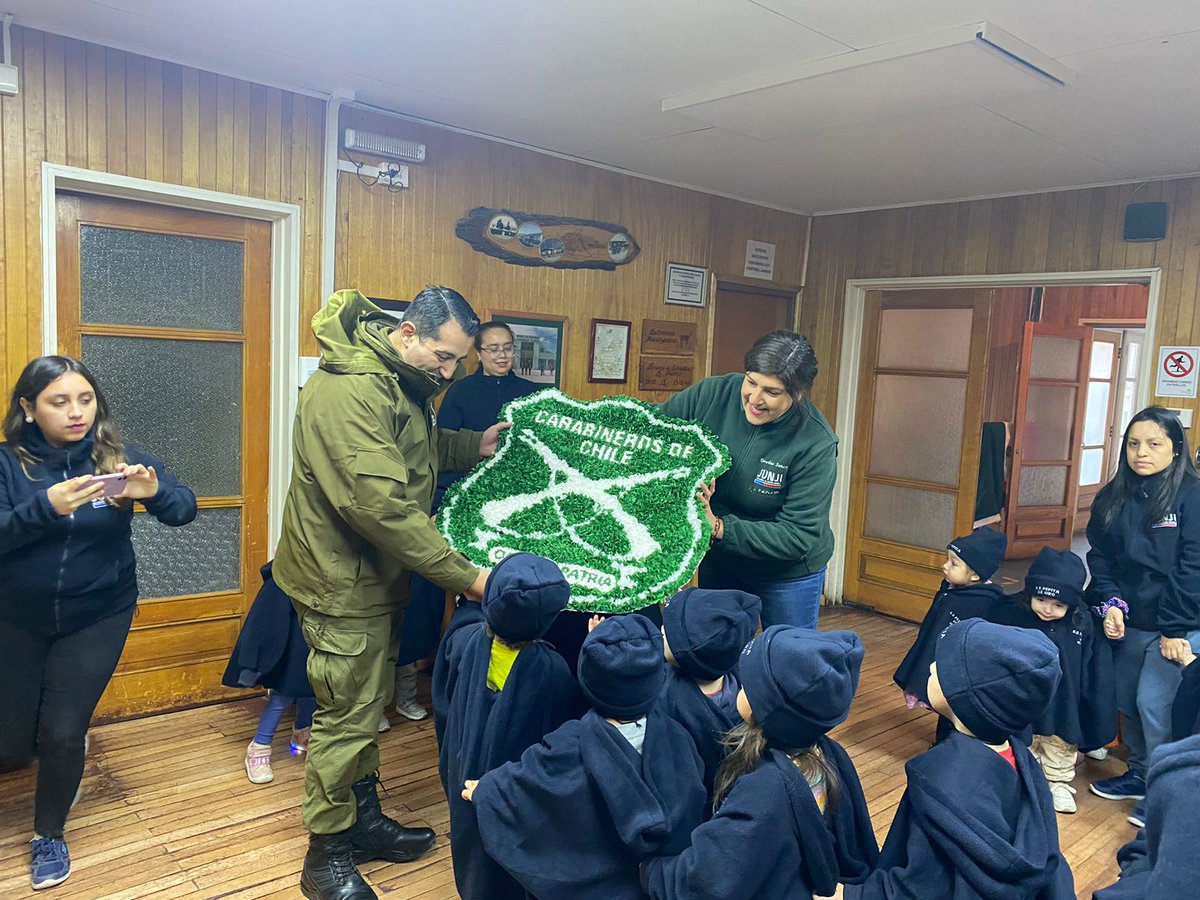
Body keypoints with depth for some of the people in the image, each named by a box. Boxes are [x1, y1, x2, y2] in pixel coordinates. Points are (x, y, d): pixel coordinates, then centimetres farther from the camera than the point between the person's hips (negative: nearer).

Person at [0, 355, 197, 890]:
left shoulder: (118, 457, -10)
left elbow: (185, 510, -13)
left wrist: (153, 492, -35)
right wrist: (46, 507, -39)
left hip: (97, 618, 0)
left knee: (63, 735, -1)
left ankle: (49, 835, 27)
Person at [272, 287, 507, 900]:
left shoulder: (400, 381, 6)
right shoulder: (348, 390, -28)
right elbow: (382, 506, -33)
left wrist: (474, 445, 6)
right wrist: (465, 577, -30)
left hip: (376, 576, 10)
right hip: (342, 582, -9)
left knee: (368, 705, 20)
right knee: (346, 716, 3)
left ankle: (363, 818, 38)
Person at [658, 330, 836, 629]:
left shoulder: (816, 445, -26)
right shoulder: (713, 394, -17)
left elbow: (799, 537, -26)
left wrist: (718, 528, -35)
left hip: (789, 573, -3)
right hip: (718, 561, 4)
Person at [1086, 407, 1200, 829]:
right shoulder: (1113, 498, 4)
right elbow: (1100, 556, 8)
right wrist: (1110, 603, -7)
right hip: (1129, 622, 6)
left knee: (1154, 705, -7)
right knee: (1126, 702, 14)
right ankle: (1140, 774, 34)